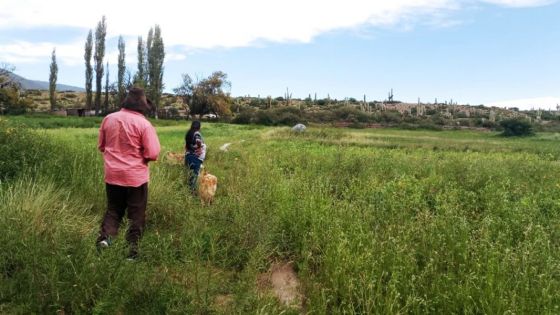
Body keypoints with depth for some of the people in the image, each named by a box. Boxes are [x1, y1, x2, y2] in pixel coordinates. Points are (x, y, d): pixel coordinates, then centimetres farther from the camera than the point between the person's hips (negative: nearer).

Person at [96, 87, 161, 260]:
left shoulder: (108, 119, -1)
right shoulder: (143, 124, -15)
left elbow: (101, 146, 11)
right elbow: (153, 154, -16)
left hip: (112, 175, 4)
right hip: (136, 176, -4)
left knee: (113, 209, 20)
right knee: (136, 214, 11)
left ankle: (104, 236, 1)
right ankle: (132, 248, 14)